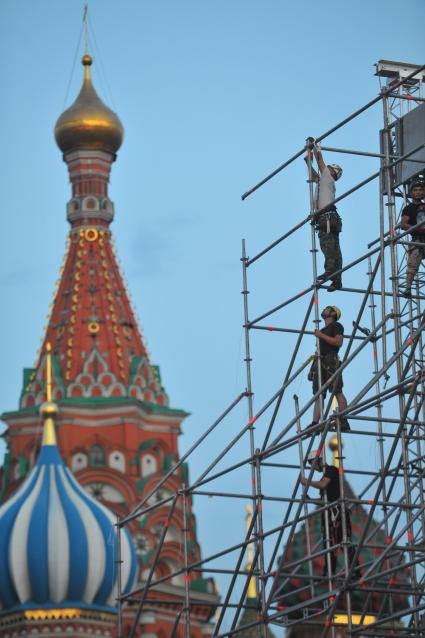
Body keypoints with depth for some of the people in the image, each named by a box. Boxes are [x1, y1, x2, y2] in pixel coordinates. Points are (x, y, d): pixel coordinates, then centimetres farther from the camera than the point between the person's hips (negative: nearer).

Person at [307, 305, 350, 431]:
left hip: (331, 363, -9)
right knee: (318, 395, 0)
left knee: (337, 392, -14)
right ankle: (315, 423, -6)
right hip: (320, 363, 9)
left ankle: (344, 421, -19)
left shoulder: (336, 326, 5)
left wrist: (322, 335, -11)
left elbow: (338, 342, -11)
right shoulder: (323, 330, 29)